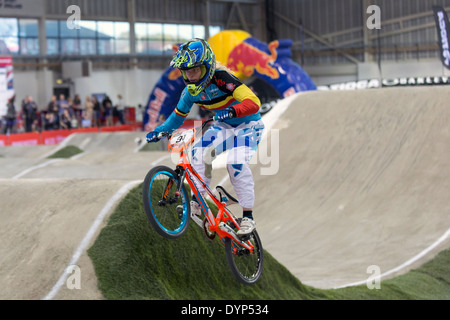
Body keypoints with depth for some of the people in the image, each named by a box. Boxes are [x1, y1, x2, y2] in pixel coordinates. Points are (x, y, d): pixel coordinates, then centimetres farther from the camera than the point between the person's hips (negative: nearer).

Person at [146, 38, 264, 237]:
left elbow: (253, 102, -38)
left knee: (236, 163, -25)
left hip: (247, 124, -6)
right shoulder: (191, 90, -8)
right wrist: (159, 131, -7)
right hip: (223, 126, 6)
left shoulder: (221, 78, -29)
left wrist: (232, 111, -56)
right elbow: (178, 115, 7)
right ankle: (196, 201, -11)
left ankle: (248, 217, -16)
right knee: (199, 151, -19)